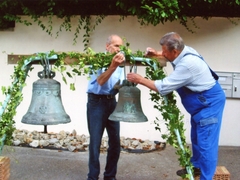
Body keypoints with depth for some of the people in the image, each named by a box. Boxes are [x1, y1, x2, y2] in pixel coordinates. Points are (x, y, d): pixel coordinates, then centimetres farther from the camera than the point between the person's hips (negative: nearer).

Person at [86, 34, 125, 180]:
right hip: (97, 102, -6)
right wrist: (113, 66, -33)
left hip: (112, 102, 6)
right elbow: (100, 81, -22)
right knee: (95, 142, -1)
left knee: (115, 141, 7)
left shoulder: (119, 62, 12)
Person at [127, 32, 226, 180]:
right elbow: (171, 55, 23)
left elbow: (163, 87, -27)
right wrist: (157, 54, 5)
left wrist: (139, 79, -18)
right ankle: (196, 166, 40)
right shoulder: (184, 51, -5)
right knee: (196, 138, 22)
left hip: (210, 103, -11)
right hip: (202, 102, 11)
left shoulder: (187, 64, -33)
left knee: (206, 142, -9)